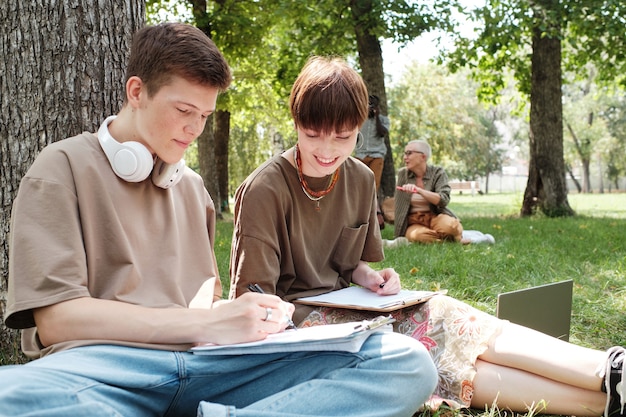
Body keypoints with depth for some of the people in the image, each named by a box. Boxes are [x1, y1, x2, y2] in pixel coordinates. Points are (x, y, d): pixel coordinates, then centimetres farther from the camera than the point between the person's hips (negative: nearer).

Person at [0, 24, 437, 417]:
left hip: (204, 363, 5)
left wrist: (255, 316, 2)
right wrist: (206, 322, -12)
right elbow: (54, 318, -6)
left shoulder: (192, 186, 24)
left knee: (406, 361, -15)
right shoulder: (65, 167, 5)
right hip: (103, 365, -4)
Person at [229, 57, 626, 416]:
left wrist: (364, 275, -5)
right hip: (295, 317, -6)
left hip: (345, 305, 6)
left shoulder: (360, 180, 4)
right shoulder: (264, 189, -15)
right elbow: (254, 296, -13)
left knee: (439, 318, -22)